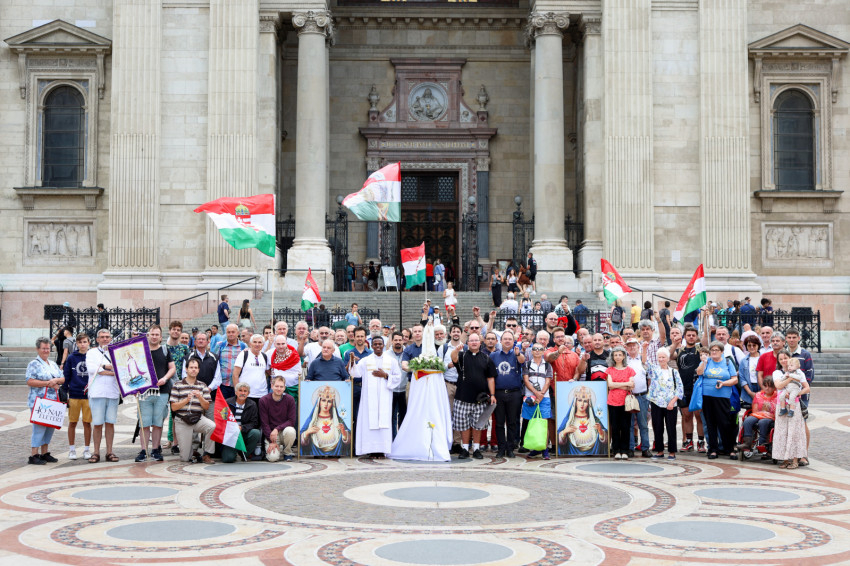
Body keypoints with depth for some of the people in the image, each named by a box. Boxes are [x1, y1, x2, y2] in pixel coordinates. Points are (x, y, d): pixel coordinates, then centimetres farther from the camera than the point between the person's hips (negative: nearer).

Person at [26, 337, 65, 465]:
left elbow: (63, 378, 17)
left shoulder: (53, 364, 18)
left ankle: (45, 453, 17)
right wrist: (48, 383, -14)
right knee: (39, 428, -11)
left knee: (50, 427, 8)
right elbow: (30, 381, -13)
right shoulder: (33, 364, -3)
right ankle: (33, 455, -7)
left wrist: (56, 380, -6)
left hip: (53, 401, 7)